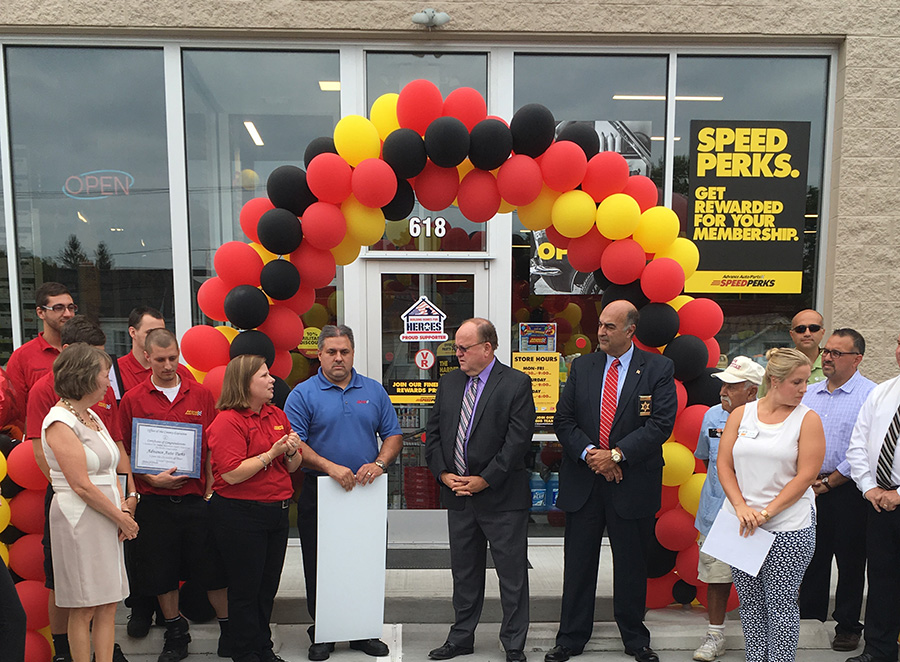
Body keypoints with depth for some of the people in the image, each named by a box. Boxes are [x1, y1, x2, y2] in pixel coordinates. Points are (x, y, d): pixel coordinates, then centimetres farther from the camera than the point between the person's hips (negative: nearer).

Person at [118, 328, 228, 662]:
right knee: (161, 571, 12)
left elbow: (213, 448, 5)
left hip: (197, 498, 0)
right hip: (155, 501, 1)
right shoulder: (132, 399, 1)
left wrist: (210, 489, -2)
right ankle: (176, 633, 32)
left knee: (212, 567, 5)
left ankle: (228, 627, 24)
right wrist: (151, 478, -10)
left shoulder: (201, 394, 2)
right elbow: (126, 454, 4)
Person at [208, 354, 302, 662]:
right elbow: (231, 474, -22)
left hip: (277, 510, 7)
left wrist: (291, 452, -7)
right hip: (240, 514, -7)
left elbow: (292, 468, 15)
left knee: (268, 586, 17)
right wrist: (272, 453, -20)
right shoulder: (227, 422, -13)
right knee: (245, 589, 6)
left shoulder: (277, 415, 9)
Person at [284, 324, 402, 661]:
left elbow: (393, 435, 7)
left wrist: (379, 463, -10)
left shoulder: (374, 391, 7)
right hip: (319, 495, -2)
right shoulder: (303, 394, -3)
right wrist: (330, 467, -20)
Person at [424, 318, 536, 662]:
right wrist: (444, 474, -4)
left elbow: (518, 440, -15)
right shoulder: (448, 382, 8)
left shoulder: (517, 383, -9)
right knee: (464, 572, 18)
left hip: (502, 496, -5)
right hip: (457, 493, 5)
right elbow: (433, 433, 9)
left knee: (512, 575, 7)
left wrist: (484, 480, -15)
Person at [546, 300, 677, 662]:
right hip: (583, 482, 2)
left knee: (631, 565, 13)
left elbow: (661, 423, -11)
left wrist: (616, 454, -16)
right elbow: (563, 419, 4)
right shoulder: (582, 366, 6)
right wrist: (589, 453, -11)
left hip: (633, 482, -2)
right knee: (578, 564, 10)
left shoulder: (658, 368, -2)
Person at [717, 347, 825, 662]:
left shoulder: (808, 419, -2)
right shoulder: (740, 414, 5)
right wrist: (742, 508, -10)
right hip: (740, 526, 3)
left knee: (781, 605, 3)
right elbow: (724, 464, 3)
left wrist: (765, 513, -13)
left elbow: (805, 476, -8)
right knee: (750, 602, 11)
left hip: (787, 529, -2)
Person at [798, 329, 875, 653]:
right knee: (812, 557, 12)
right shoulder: (809, 393, 11)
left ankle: (847, 626, 22)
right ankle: (809, 620, 25)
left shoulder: (870, 395, -7)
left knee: (850, 561, 7)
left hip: (846, 490, -5)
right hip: (808, 489, 5)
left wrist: (828, 482, -11)